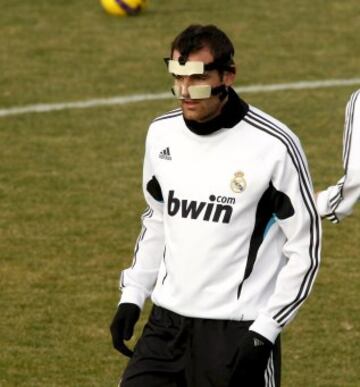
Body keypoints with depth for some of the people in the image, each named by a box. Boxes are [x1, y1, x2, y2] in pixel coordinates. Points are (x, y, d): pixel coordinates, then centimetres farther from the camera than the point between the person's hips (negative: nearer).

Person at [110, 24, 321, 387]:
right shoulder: (162, 133, 4)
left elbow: (305, 247, -8)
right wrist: (132, 296, 12)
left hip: (237, 331, -5)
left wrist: (265, 329, -12)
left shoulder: (274, 145, -14)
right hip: (167, 321, 6)